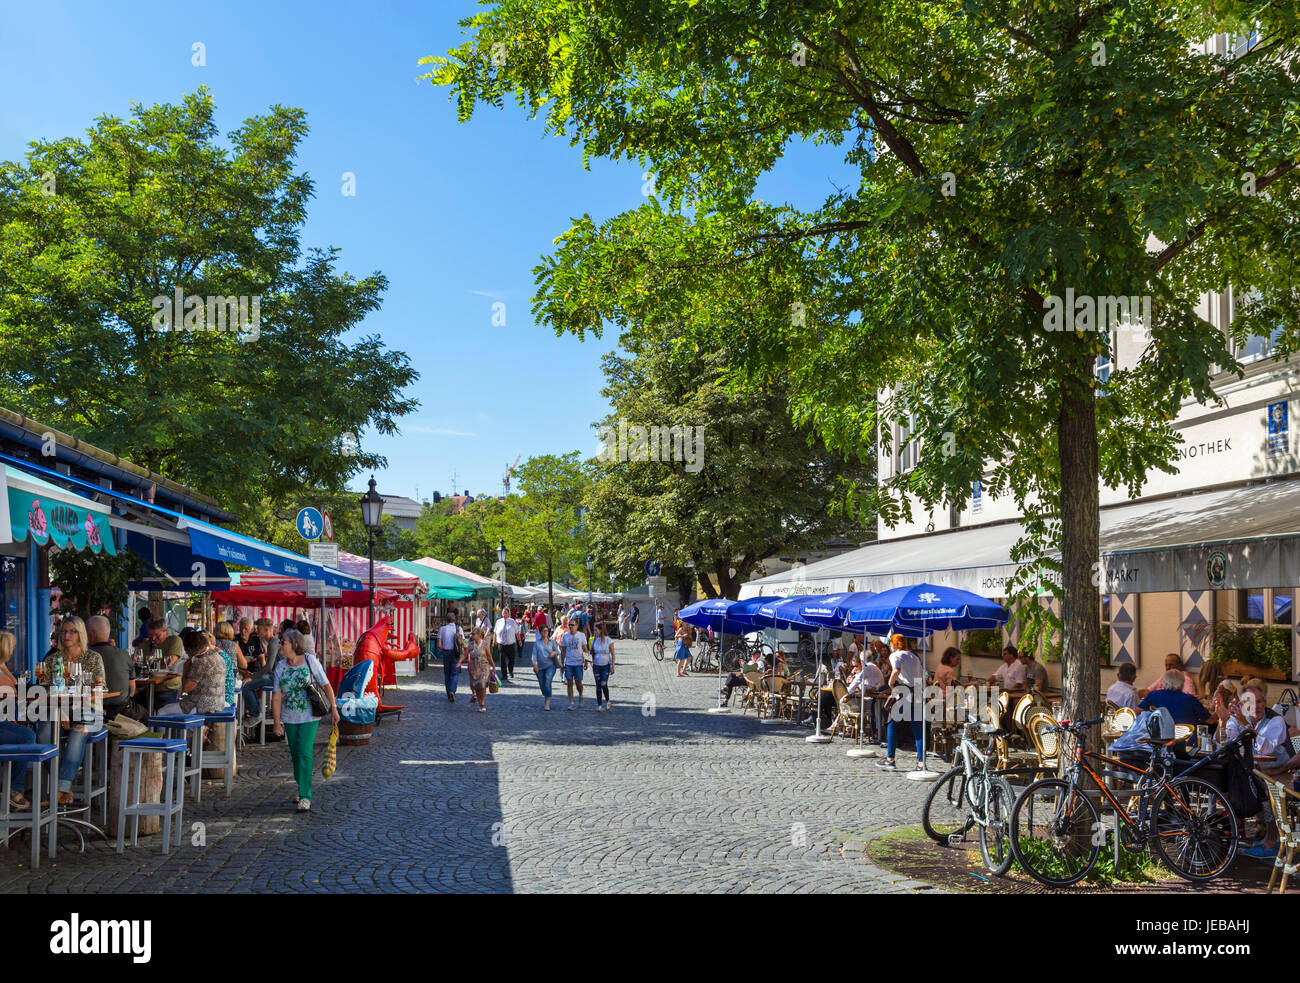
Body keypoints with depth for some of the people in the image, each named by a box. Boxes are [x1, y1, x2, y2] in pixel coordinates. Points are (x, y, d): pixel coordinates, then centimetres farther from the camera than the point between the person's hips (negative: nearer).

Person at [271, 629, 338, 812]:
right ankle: (302, 788, 32)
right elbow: (276, 697, -2)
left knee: (305, 754, -11)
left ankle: (305, 796, -8)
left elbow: (326, 686, -3)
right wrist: (277, 723, -5)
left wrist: (333, 708, -4)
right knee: (295, 755, 13)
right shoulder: (280, 667, -1)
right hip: (289, 718, 4)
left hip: (309, 717, -4)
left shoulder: (310, 661, -8)